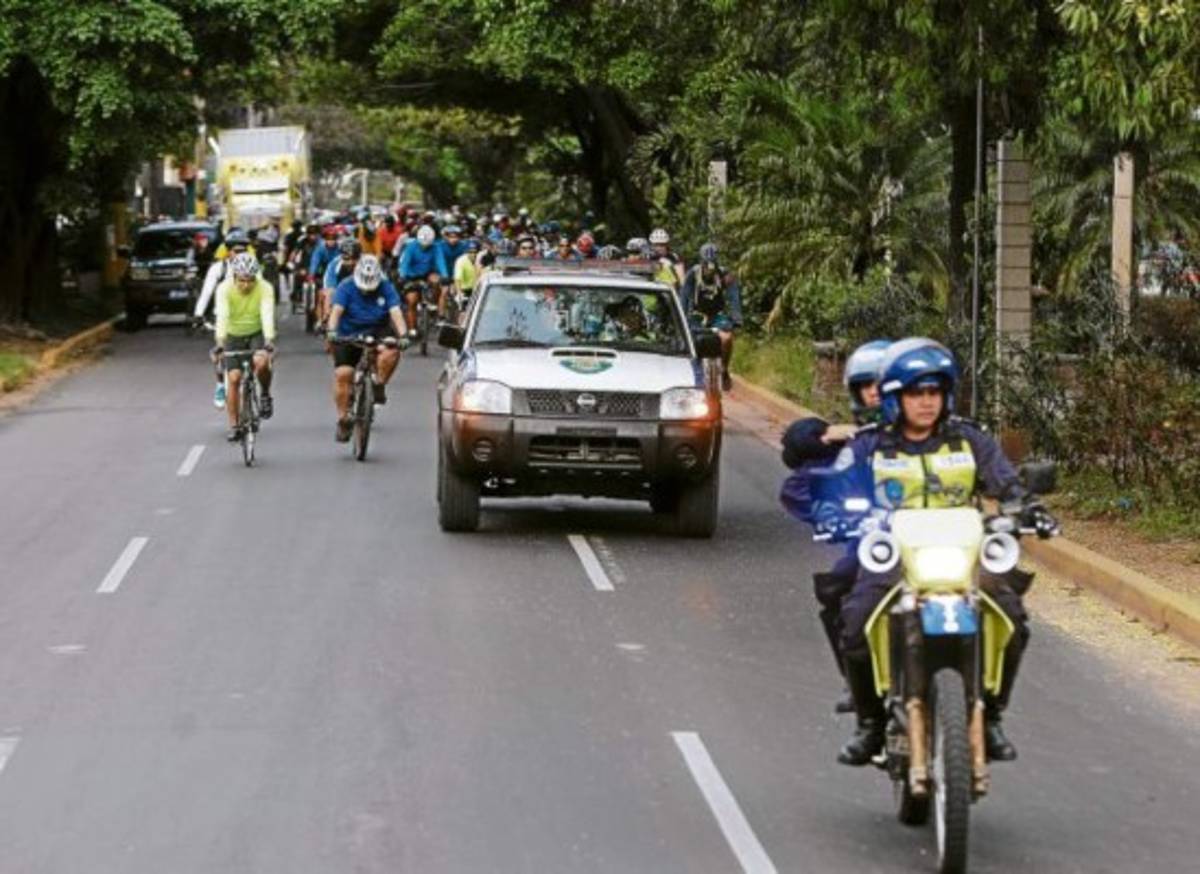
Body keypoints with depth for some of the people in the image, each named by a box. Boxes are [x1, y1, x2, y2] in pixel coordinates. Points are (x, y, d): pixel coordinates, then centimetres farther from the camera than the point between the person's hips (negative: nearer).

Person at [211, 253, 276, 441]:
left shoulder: (265, 288, -22)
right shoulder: (225, 289, -21)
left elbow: (267, 315, -33)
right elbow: (222, 316, -33)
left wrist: (269, 341, -48)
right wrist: (220, 343, -46)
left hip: (257, 334, -1)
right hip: (233, 336, 1)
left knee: (261, 362, -30)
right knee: (234, 378, -9)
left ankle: (265, 395, -1)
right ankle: (234, 426, 2)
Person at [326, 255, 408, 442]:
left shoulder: (386, 288, -8)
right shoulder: (346, 287, -11)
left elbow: (395, 312, -19)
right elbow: (336, 311, -22)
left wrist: (403, 334, -36)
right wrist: (331, 332, -40)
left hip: (377, 332, 0)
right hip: (348, 336, 0)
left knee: (392, 350, -31)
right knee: (342, 374, -14)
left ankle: (379, 385, -8)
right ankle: (343, 419, -1)